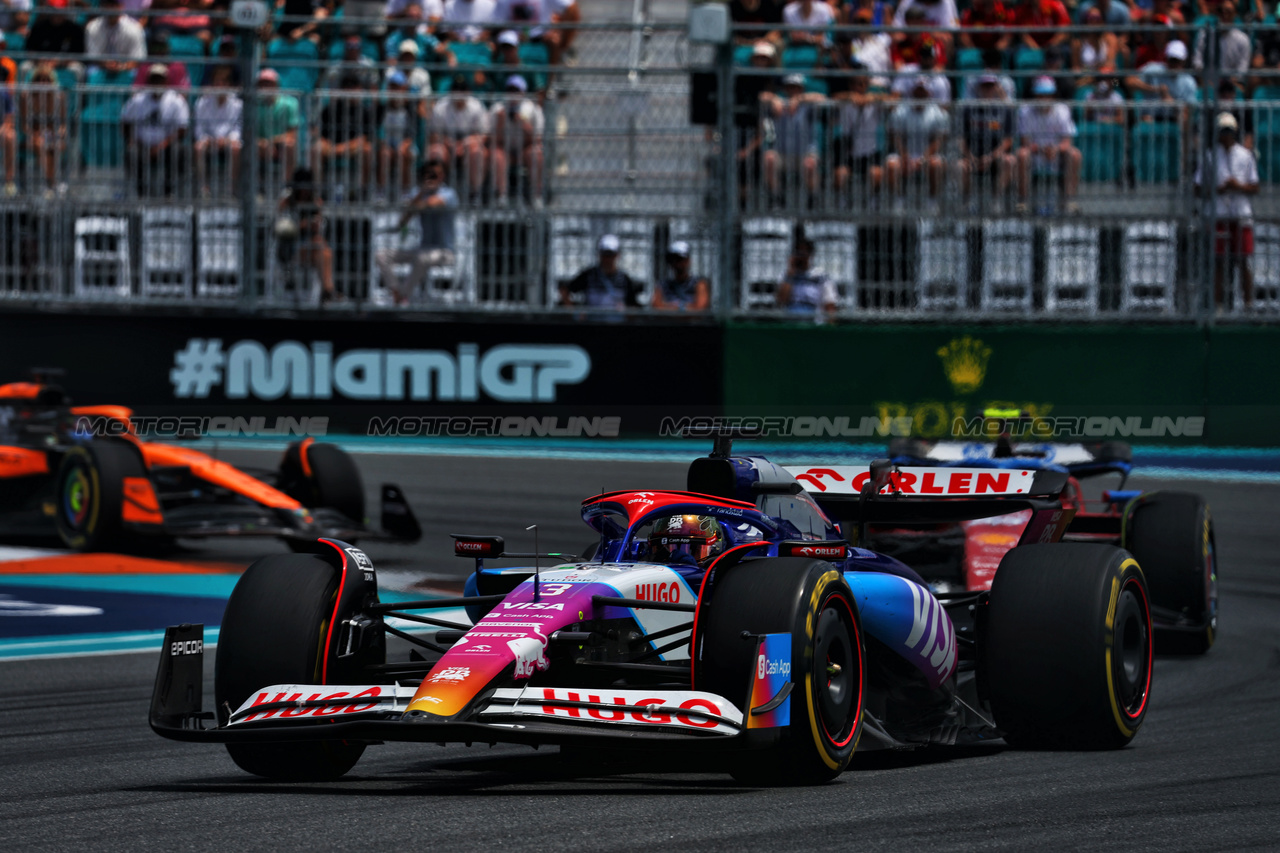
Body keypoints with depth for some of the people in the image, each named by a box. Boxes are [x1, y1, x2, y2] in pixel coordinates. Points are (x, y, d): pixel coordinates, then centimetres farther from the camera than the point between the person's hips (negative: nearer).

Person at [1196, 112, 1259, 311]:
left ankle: (1249, 302, 0)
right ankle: (1218, 305, 1)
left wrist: (1239, 186, -12)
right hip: (1218, 215, 0)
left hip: (1242, 215, 0)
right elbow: (1199, 189, 7)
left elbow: (1254, 188, 8)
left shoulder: (1245, 155, 9)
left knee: (1243, 261, -3)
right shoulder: (1210, 156, 8)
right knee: (1219, 262, -2)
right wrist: (1219, 189, -10)